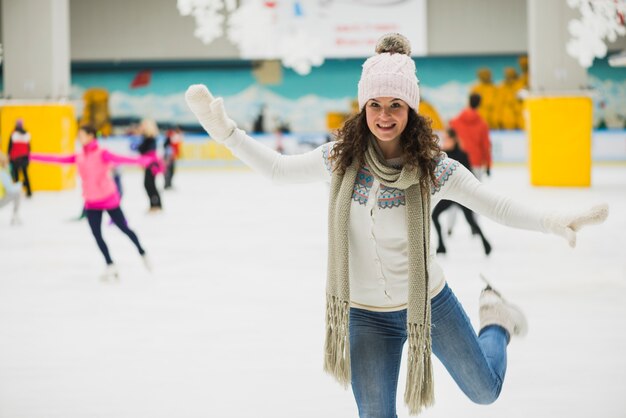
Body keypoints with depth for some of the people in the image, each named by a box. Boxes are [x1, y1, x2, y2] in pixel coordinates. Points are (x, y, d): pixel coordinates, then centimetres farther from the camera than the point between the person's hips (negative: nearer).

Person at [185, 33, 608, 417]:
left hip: (428, 302, -1)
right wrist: (225, 131, -6)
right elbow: (278, 168, 2)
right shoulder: (342, 159, -12)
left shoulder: (433, 169, -17)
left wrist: (555, 221, -29)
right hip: (366, 315, 1)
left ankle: (496, 321, 49)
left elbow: (500, 207, -14)